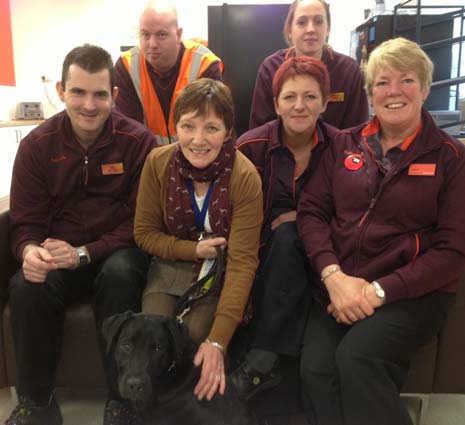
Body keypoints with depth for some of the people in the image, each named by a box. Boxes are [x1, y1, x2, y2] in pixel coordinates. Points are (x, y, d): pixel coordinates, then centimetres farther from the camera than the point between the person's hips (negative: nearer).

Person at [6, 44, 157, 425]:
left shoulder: (138, 141, -9)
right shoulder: (37, 145, -1)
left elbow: (141, 221, -10)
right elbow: (26, 222, 2)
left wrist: (84, 253, -23)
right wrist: (30, 250, -24)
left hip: (118, 252, -2)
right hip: (58, 256, 2)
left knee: (119, 274, -35)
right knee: (26, 287, -28)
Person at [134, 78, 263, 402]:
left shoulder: (245, 177, -21)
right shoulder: (158, 163, -13)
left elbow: (242, 261, -23)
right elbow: (145, 233, -2)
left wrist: (218, 340, -31)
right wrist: (193, 250, -18)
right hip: (172, 267, 2)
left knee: (197, 336, -25)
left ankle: (197, 402, 7)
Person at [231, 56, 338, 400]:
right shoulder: (251, 146, -10)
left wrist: (298, 217, -13)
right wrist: (276, 224, -15)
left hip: (315, 248, 1)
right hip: (266, 248, 0)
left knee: (289, 235, -33)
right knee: (286, 235, -33)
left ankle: (262, 356, -28)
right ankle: (266, 361, -28)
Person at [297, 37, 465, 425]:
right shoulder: (345, 144, 11)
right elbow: (311, 210, 4)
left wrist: (379, 290, -14)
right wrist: (333, 276, -12)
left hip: (412, 293, -2)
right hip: (338, 288, 3)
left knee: (356, 357, -28)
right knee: (316, 369, -22)